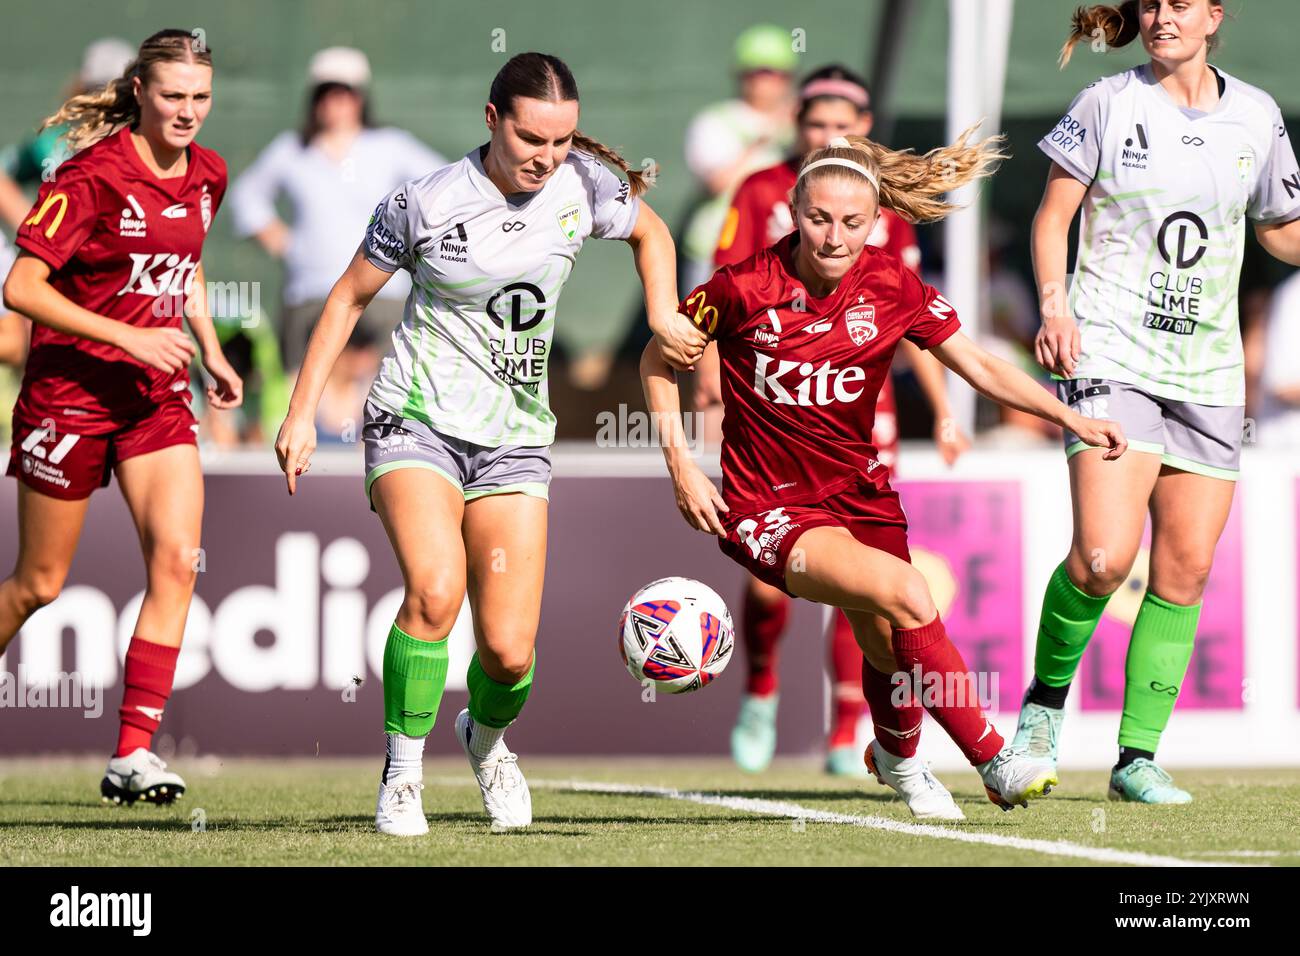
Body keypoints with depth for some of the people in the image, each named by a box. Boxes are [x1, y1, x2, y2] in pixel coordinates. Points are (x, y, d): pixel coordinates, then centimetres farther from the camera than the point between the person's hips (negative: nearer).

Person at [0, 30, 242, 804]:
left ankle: (133, 754, -10)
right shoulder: (95, 174, -16)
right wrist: (130, 338, -25)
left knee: (177, 561, -12)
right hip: (71, 388, -5)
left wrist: (211, 352, 14)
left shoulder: (207, 174, 5)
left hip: (158, 394, 5)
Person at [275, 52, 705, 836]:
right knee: (435, 590, -30)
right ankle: (402, 777, -12)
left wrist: (663, 313, 5)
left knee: (510, 651, -5)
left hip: (514, 439, 3)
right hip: (418, 420, -3)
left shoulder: (582, 187, -2)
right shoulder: (428, 203, -11)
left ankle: (487, 735, 32)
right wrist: (302, 412, 1)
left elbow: (650, 230, 21)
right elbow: (351, 297, 2)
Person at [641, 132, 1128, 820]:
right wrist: (680, 464, -9)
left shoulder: (893, 288, -7)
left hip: (858, 494, 5)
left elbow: (981, 368, -1)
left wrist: (1069, 417, -11)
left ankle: (898, 761, 39)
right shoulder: (745, 288, -17)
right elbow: (658, 361, -2)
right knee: (905, 594, -27)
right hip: (768, 508, -5)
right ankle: (994, 764, -20)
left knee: (890, 650, 2)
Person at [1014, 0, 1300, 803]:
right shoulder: (1108, 105, -1)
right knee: (1103, 557, -18)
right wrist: (1053, 305, -11)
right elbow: (1054, 217, 4)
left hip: (1208, 372, 4)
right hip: (1112, 357, -4)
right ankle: (1046, 697, 8)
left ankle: (1138, 757, 11)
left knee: (1186, 570, 1)